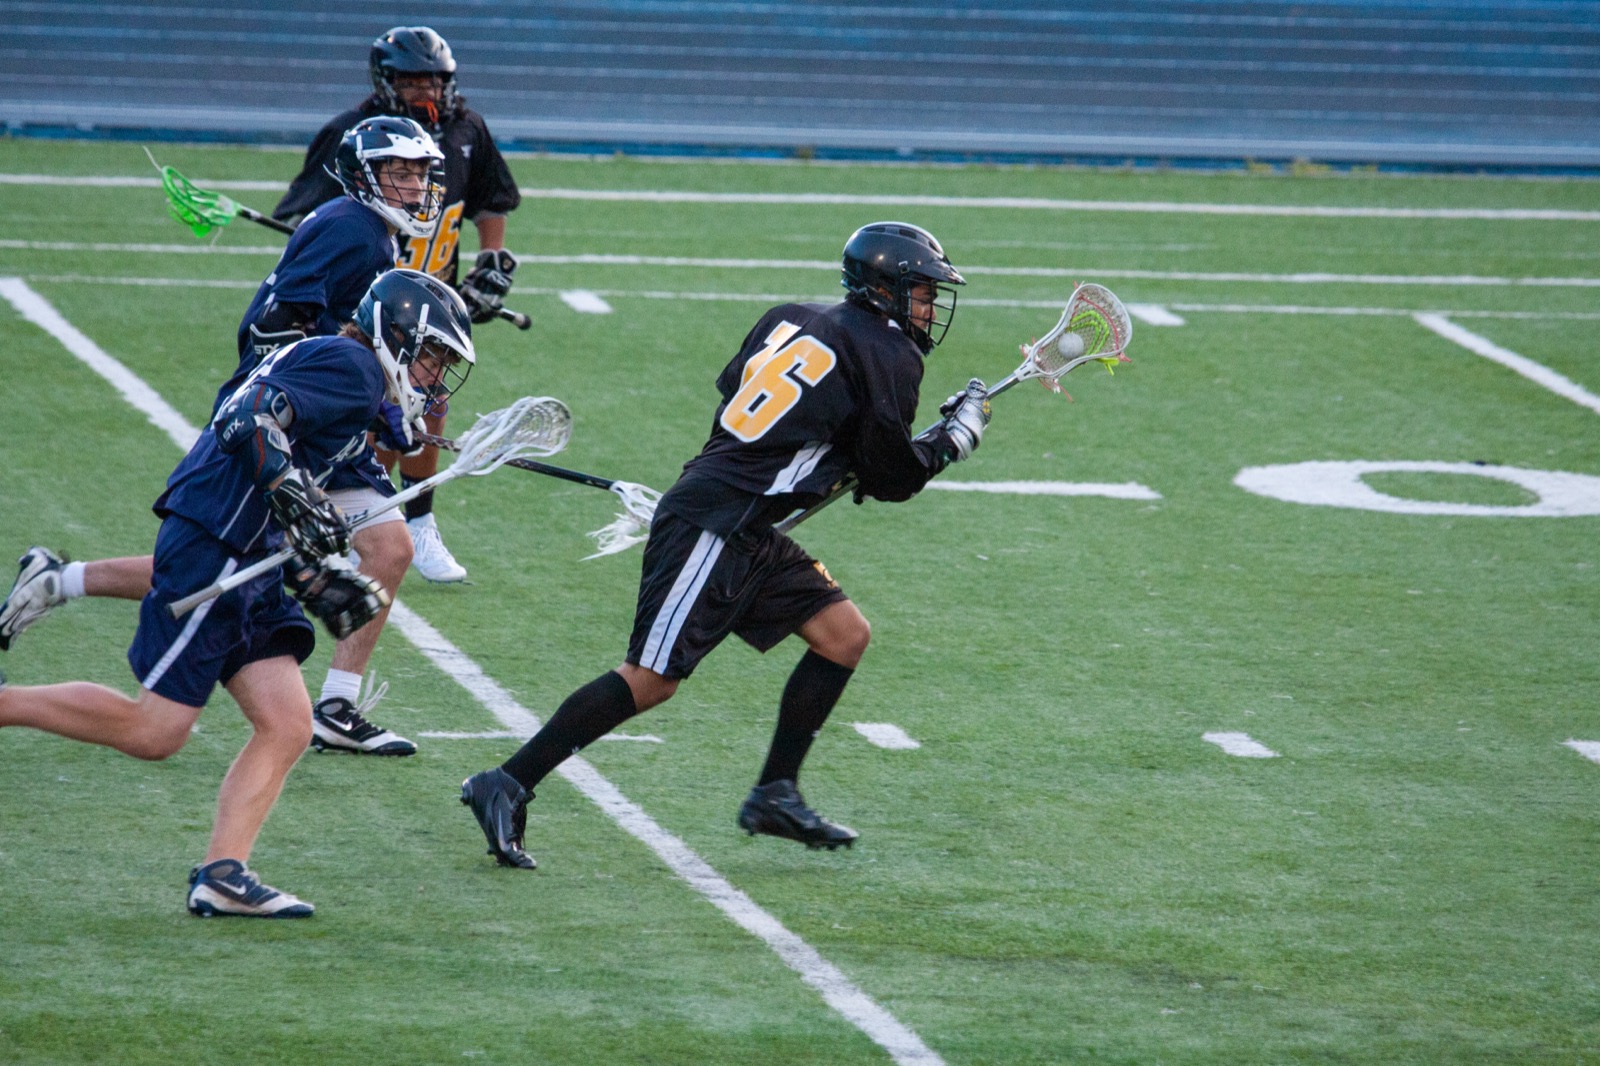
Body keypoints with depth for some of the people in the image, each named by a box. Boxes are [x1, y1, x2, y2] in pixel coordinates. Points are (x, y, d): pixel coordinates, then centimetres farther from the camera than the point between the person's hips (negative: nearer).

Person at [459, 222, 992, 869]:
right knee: (650, 680, -9)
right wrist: (956, 436, 14)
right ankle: (506, 788, -8)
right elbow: (891, 479, -1)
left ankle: (775, 795, 12)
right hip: (712, 531, -10)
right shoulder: (890, 356, -6)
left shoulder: (791, 319, 16)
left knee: (845, 634, 11)